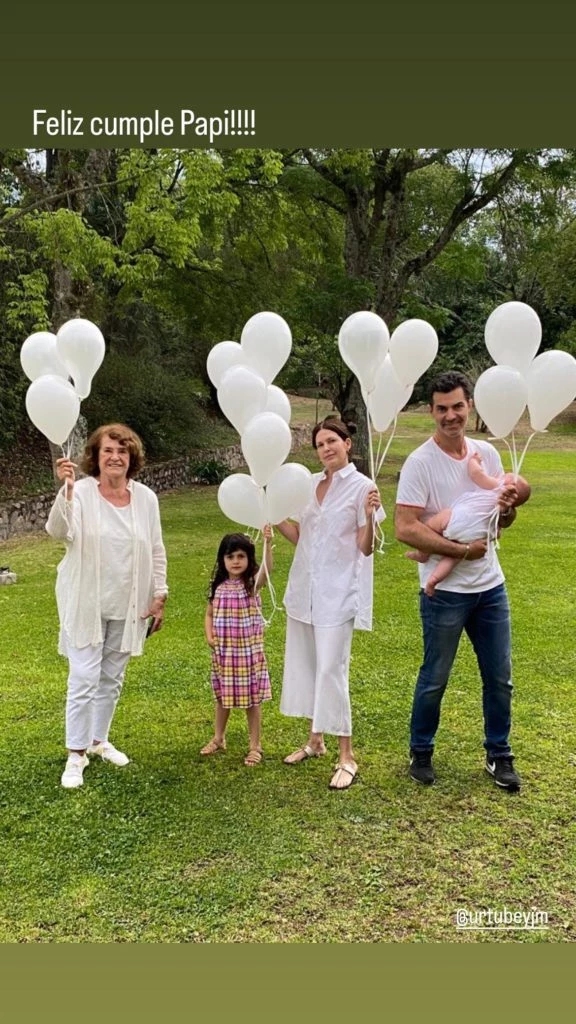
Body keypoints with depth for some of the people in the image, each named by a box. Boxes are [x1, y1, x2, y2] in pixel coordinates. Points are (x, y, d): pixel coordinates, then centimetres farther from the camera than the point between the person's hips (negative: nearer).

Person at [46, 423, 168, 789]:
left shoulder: (146, 497, 0)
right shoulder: (80, 492, -11)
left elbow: (156, 552, 6)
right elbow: (59, 531, -29)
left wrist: (160, 597, 3)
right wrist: (66, 489, -43)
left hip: (128, 606, 4)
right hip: (86, 605, -4)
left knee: (112, 679, 15)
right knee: (84, 679, -4)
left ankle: (99, 740, 34)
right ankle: (76, 754, 12)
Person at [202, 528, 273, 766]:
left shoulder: (253, 583, -10)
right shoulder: (219, 586, 1)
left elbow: (267, 568, -32)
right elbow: (209, 614, 12)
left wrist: (268, 543, -47)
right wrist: (209, 636, -6)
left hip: (248, 650, -4)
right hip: (223, 651, 4)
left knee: (252, 698, 5)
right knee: (223, 695, 18)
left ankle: (255, 746, 19)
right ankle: (218, 738, 37)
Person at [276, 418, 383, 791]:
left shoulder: (362, 487, -9)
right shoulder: (309, 484, 8)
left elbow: (366, 548, -11)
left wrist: (369, 518, -28)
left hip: (338, 593, -7)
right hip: (303, 588, 7)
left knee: (331, 670, -8)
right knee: (304, 665, 14)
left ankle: (347, 756, 5)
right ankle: (315, 739, 30)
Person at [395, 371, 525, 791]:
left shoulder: (487, 453, 4)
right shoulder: (420, 462, -13)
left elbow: (503, 520, 12)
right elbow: (405, 528, -21)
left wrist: (508, 507, -12)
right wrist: (462, 550, -22)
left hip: (491, 587, 5)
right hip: (445, 592, -5)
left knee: (500, 678, 14)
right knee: (434, 679, 9)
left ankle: (499, 755, 32)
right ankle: (421, 753, 29)